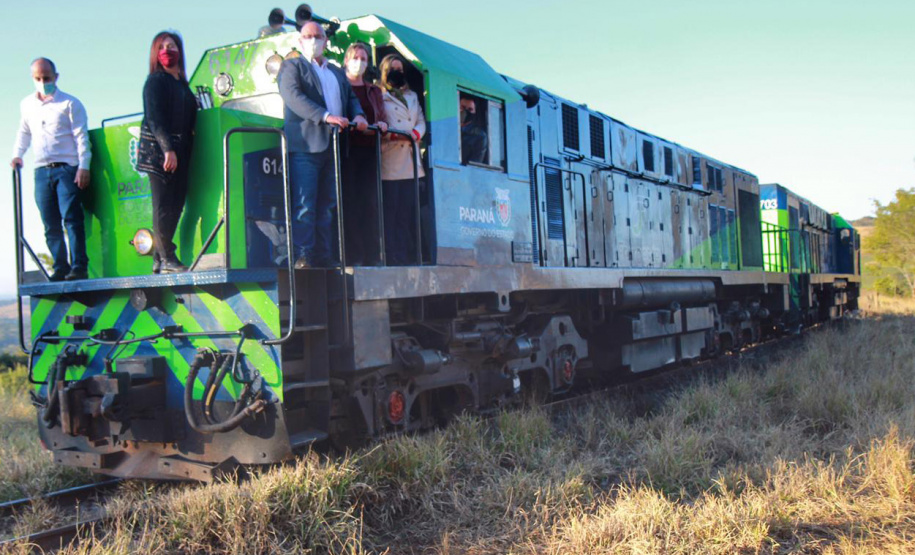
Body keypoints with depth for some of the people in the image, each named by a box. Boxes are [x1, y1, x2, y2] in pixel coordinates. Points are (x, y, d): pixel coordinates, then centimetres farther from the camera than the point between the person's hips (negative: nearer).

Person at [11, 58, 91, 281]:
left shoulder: (70, 103, 0)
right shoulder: (27, 105, 16)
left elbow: (81, 136, -5)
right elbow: (24, 132, 29)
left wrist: (83, 166, -13)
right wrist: (17, 154, 14)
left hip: (67, 168, -5)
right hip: (42, 171, 5)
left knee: (71, 217, -15)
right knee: (51, 225, 3)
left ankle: (79, 267, -15)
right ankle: (60, 269, 7)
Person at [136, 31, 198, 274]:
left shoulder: (181, 83, 19)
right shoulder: (156, 81, -2)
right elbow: (154, 118, -11)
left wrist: (184, 150, 11)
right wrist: (168, 149, -20)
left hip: (179, 151, 7)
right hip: (159, 151, -7)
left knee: (176, 204, 4)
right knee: (164, 205, -6)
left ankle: (160, 260, 9)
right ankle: (166, 257, -3)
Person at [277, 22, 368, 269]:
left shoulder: (337, 72, 26)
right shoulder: (291, 66, 5)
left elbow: (351, 98, 23)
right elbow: (293, 97, -11)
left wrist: (358, 115, -2)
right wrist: (326, 116, -24)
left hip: (333, 147, 6)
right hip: (305, 146, -6)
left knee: (327, 207, 7)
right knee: (304, 206, -12)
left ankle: (324, 258, 11)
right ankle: (301, 258, -13)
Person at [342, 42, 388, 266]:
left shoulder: (374, 91, 22)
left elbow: (381, 119, 20)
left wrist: (382, 126, -3)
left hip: (368, 149, 4)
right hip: (347, 149, -4)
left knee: (370, 201, -2)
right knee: (349, 200, -9)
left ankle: (371, 255, -1)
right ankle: (352, 255, -9)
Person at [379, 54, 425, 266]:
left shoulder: (413, 97, 27)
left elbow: (421, 121, 17)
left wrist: (415, 133, -5)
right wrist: (393, 135, -19)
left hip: (411, 163, 5)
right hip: (388, 163, -5)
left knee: (409, 213, 1)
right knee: (391, 212, -9)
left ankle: (410, 257, 3)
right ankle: (392, 257, -9)